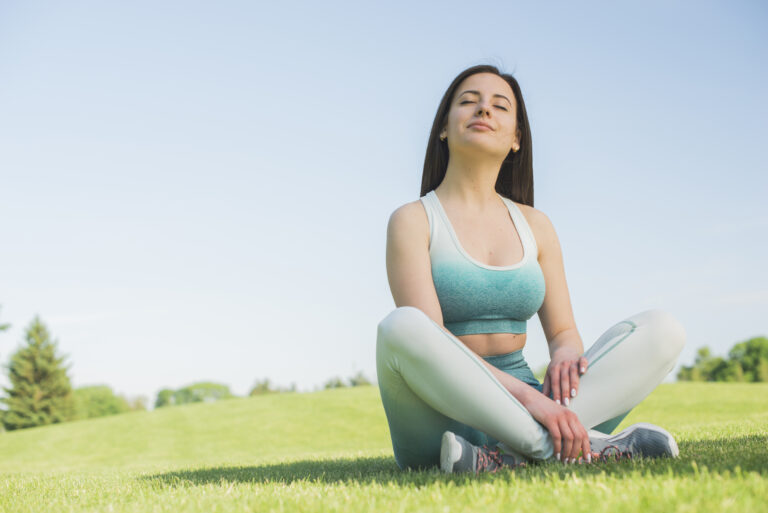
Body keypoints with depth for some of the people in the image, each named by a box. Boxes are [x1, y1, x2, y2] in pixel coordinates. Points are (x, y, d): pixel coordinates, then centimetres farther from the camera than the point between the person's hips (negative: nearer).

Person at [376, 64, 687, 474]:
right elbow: (427, 343, -14)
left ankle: (511, 455, -29)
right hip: (441, 422, -4)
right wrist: (525, 394, -27)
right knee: (399, 328, -36)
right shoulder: (413, 220, -1)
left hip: (515, 415, 5)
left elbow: (563, 331, 12)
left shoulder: (535, 225, 14)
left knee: (662, 329, -12)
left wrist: (565, 357, -14)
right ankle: (587, 447, -29)